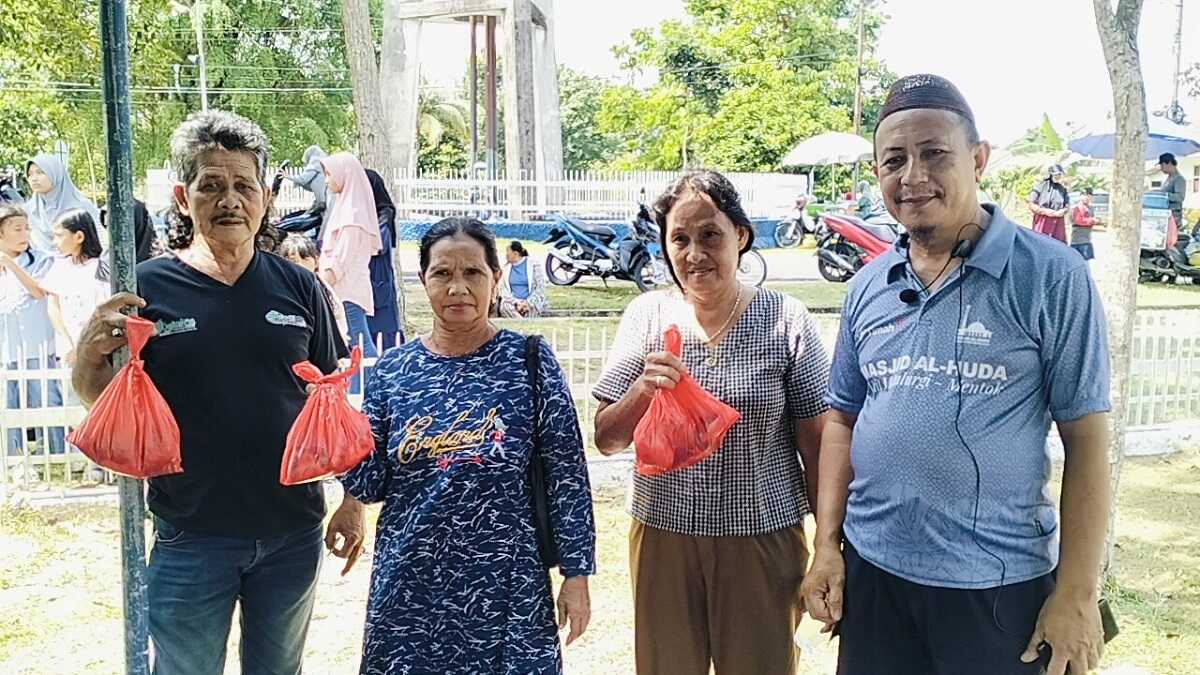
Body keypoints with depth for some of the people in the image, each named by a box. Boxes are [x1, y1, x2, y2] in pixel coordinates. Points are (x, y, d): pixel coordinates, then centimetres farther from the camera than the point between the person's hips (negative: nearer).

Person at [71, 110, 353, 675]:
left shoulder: (298, 286, -2)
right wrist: (88, 356, -20)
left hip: (293, 532, 2)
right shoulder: (146, 287, -7)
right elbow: (99, 403, 1)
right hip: (190, 537, -2)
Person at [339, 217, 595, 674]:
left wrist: (576, 573, -5)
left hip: (507, 586, -2)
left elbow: (567, 477, -4)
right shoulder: (393, 368, 1)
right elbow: (370, 486, 4)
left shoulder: (530, 362, -6)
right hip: (409, 585, 3)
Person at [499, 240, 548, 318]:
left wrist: (528, 303, -17)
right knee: (505, 305, -32)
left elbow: (540, 288, -1)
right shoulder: (506, 268, 14)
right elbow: (503, 289, 5)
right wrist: (516, 303, -14)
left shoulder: (534, 265, 4)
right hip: (513, 302, 2)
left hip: (532, 302, -2)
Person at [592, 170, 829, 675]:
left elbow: (816, 444, -1)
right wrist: (642, 390, -19)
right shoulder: (646, 315, 0)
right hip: (662, 534, 2)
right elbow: (607, 440, 1)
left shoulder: (785, 320, -6)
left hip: (764, 535, -1)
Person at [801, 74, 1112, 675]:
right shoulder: (867, 288, 4)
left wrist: (1078, 594, -11)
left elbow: (1086, 438, -9)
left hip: (999, 582, -3)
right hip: (870, 568, 4)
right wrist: (825, 545, 3)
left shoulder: (1051, 277, -9)